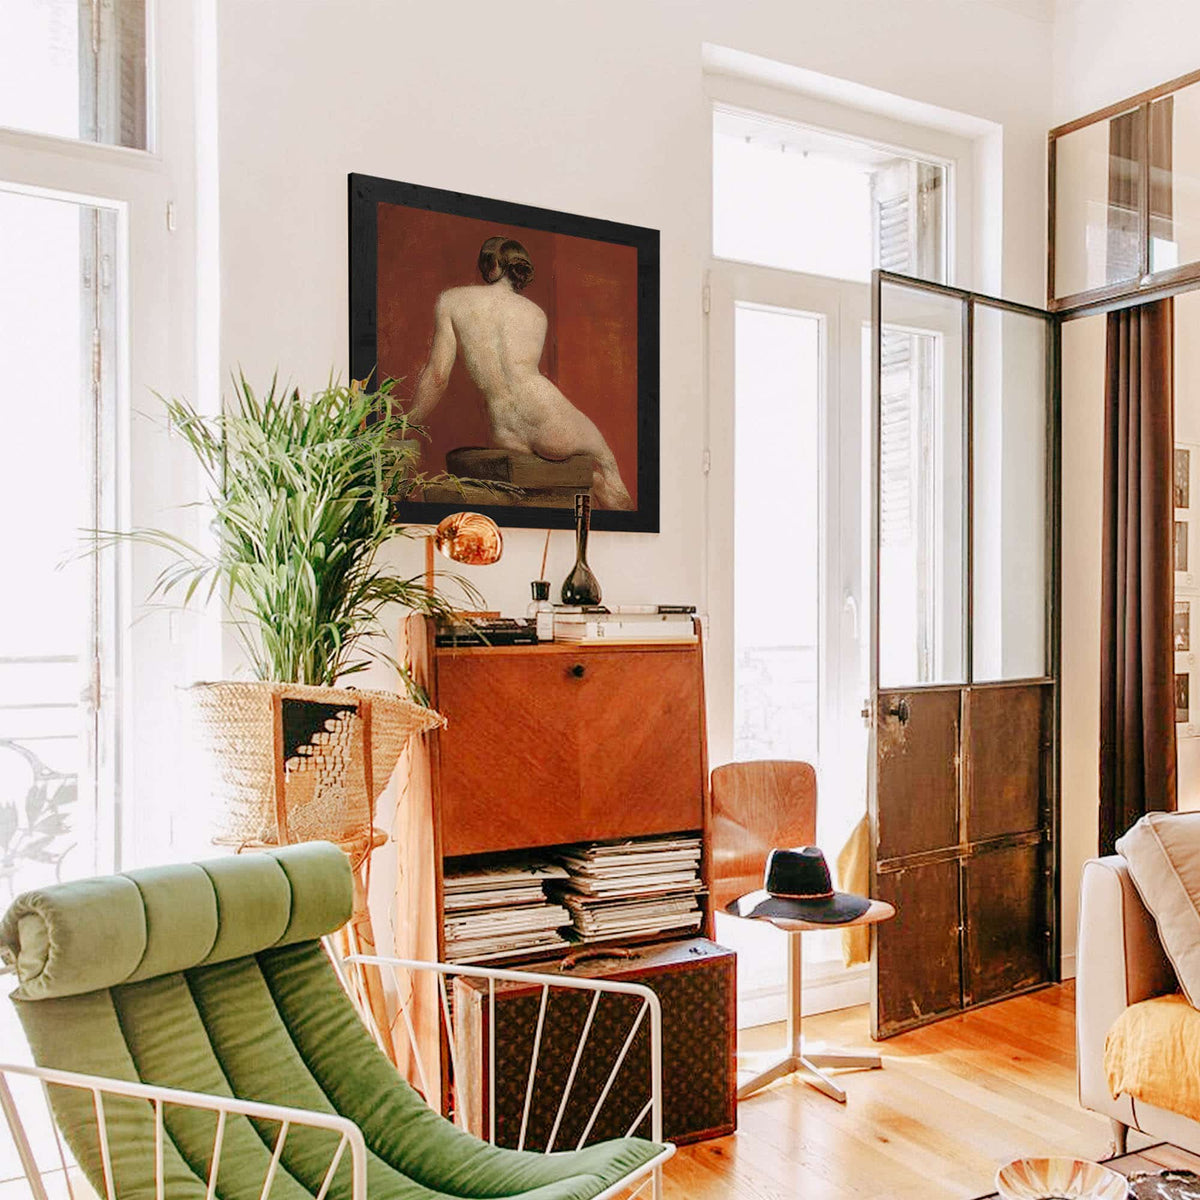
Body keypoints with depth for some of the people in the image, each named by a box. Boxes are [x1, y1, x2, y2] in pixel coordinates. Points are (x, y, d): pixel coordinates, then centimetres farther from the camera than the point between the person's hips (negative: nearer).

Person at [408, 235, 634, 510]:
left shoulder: (451, 300, 8)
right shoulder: (536, 312, 16)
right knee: (604, 467, 28)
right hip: (552, 426, 0)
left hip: (507, 440, 1)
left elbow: (437, 377, 3)